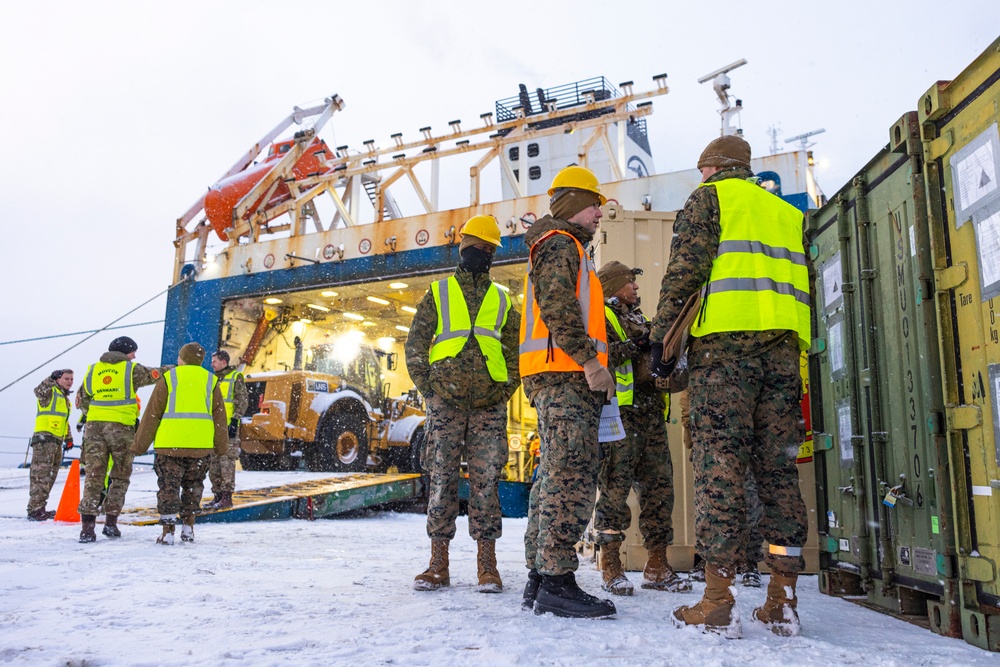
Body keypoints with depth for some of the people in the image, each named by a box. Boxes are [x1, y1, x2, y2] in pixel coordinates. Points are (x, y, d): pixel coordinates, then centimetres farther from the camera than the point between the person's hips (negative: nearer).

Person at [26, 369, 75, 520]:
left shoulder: (65, 398, 24)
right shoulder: (50, 391, -2)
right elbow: (39, 391, -27)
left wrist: (68, 438, 28)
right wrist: (51, 378, -35)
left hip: (57, 441, 9)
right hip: (45, 437, -9)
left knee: (50, 476, 11)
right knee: (41, 474, -12)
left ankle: (40, 508, 17)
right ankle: (34, 509, -12)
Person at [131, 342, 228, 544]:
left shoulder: (168, 378, 3)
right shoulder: (210, 380, 10)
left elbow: (152, 414, 3)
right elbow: (219, 416, 11)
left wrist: (140, 445, 9)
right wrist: (221, 447, 18)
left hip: (170, 443, -2)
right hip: (201, 444, 2)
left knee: (168, 487, 5)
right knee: (193, 486, 17)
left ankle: (168, 532, 4)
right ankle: (188, 527, 17)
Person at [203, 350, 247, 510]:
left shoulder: (236, 377, -1)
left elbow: (242, 402, -7)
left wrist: (235, 421, -15)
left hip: (228, 427, -7)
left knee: (227, 462, -7)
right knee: (213, 463, 7)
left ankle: (227, 497, -3)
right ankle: (217, 495, 14)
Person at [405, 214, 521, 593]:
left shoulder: (503, 300, 18)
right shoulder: (438, 293, 13)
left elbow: (516, 351, 17)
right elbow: (415, 345, 9)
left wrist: (506, 389, 3)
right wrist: (429, 389, -2)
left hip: (489, 405, 1)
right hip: (446, 402, -1)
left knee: (486, 479, -1)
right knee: (442, 477, -1)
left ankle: (487, 565, 6)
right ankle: (438, 564, 7)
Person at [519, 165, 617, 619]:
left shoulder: (566, 248, 31)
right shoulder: (560, 243, -2)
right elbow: (557, 306, -18)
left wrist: (592, 366, 23)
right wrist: (590, 360, -22)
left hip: (562, 378, 11)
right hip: (566, 375, -11)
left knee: (556, 475, 8)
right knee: (572, 475, -14)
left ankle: (539, 580, 11)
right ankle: (557, 582, -14)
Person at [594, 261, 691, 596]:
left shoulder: (638, 319, 29)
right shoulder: (600, 315, 4)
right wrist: (635, 344, -14)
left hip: (650, 411, 8)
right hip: (619, 409, -8)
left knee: (659, 485, 5)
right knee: (616, 485, -9)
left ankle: (657, 566, 12)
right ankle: (611, 566, -2)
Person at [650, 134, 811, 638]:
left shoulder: (710, 196, 10)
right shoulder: (786, 212, 27)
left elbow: (685, 267, -5)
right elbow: (804, 286, 22)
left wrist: (661, 333, -4)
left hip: (725, 339, -6)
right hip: (783, 345, 6)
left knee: (719, 464, -8)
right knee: (778, 468, 5)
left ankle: (717, 603, -9)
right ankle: (782, 603, 5)